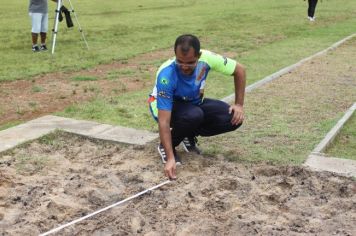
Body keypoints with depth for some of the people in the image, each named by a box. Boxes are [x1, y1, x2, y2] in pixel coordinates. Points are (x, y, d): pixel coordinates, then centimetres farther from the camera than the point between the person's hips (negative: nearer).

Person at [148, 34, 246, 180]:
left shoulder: (206, 58, -26)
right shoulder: (166, 75, -37)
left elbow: (239, 70, -8)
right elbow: (164, 121, -38)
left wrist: (239, 105, -12)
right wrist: (170, 158, -44)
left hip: (194, 103, 5)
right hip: (167, 106, -4)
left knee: (233, 119, -18)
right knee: (193, 116, -39)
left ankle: (189, 136, 5)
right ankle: (165, 146, -9)